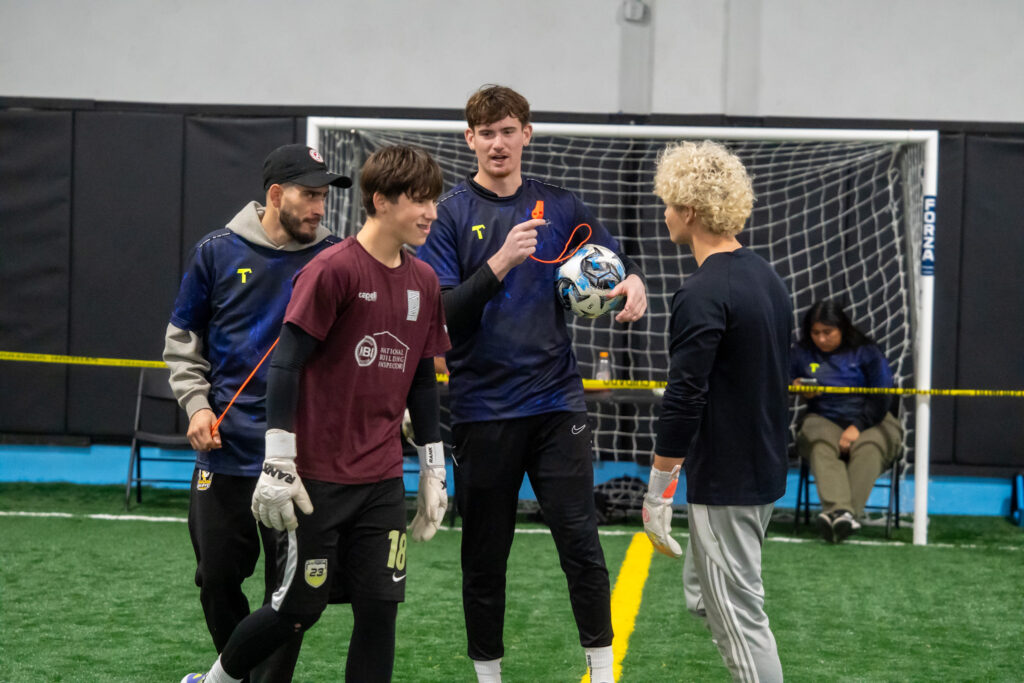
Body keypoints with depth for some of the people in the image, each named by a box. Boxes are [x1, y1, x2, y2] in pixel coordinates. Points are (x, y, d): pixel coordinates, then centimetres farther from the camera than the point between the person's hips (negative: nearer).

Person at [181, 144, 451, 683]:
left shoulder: (423, 280, 8)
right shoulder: (333, 269, -13)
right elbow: (285, 365, -13)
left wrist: (433, 471, 16)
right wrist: (278, 465, -16)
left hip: (383, 480, 6)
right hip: (318, 477, -6)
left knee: (379, 608, 1)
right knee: (302, 606, 2)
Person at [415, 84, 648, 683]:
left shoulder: (559, 206, 6)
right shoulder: (450, 214, -2)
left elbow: (614, 258, 15)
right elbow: (441, 314, -10)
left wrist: (634, 281, -9)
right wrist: (501, 262, -24)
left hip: (557, 402, 2)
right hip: (483, 409, -1)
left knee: (581, 540, -3)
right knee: (485, 555, 7)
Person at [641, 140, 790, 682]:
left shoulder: (703, 295, -19)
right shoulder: (768, 278, 9)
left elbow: (684, 401, -22)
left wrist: (657, 495, -15)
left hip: (724, 483, -9)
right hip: (765, 472, 9)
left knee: (738, 614, -2)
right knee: (703, 596, 20)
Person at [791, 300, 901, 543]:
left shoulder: (866, 352, 5)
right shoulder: (801, 353, 13)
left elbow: (882, 396, -3)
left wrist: (857, 427, -17)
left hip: (870, 421, -1)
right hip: (824, 420, 1)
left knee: (868, 447, -37)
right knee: (821, 445, -36)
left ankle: (851, 512, -54)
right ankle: (838, 510, -56)